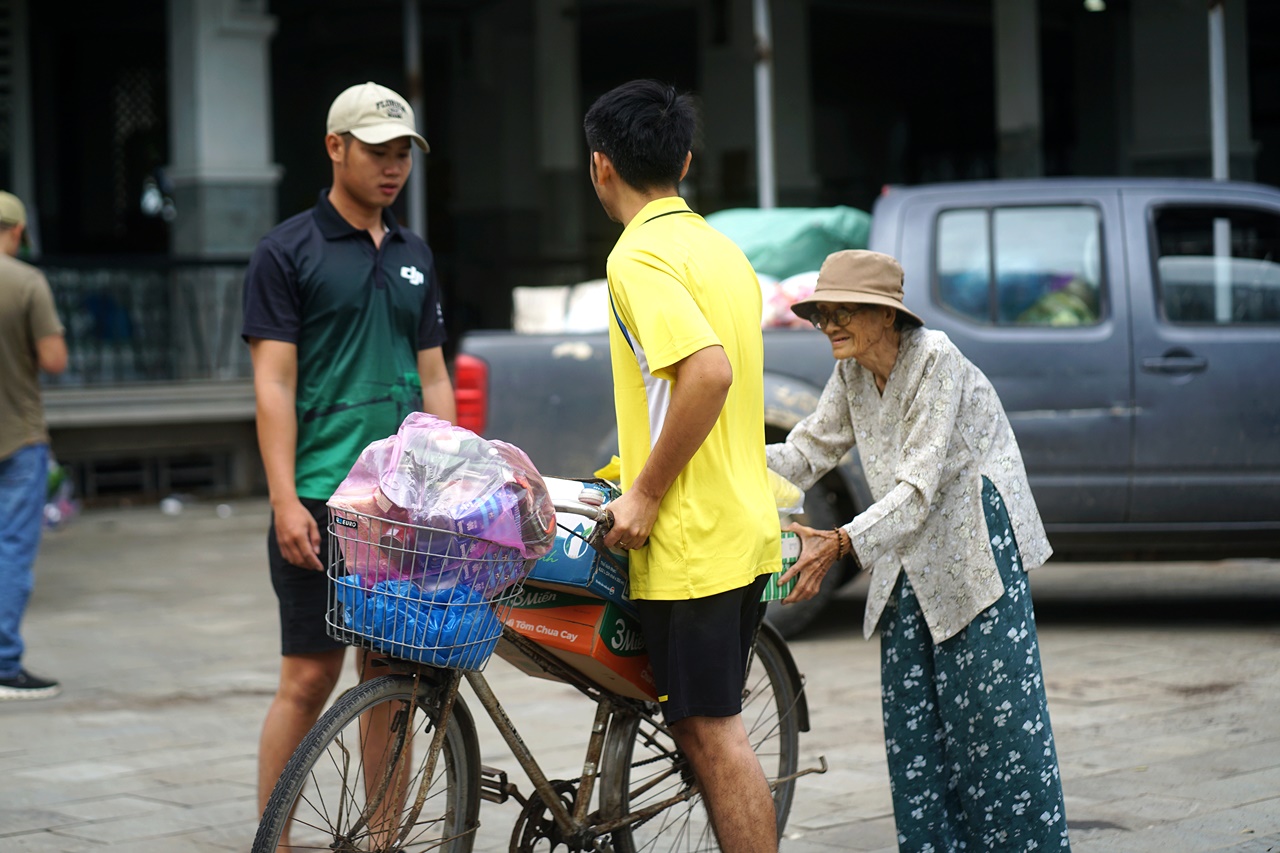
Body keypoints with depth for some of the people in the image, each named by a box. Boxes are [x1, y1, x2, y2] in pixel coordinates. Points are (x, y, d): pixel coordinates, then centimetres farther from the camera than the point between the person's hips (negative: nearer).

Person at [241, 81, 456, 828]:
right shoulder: (288, 253, -2)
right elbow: (274, 384, -7)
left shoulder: (414, 255, 15)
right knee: (311, 677, -5)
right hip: (322, 501, -5)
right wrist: (286, 500, -15)